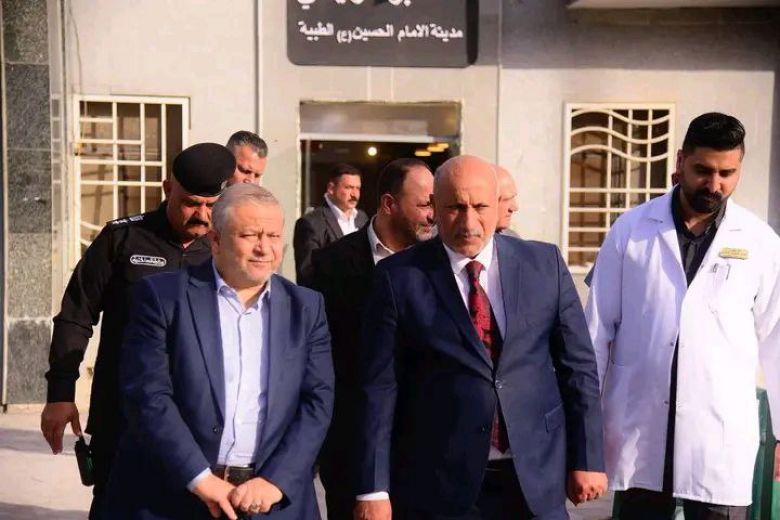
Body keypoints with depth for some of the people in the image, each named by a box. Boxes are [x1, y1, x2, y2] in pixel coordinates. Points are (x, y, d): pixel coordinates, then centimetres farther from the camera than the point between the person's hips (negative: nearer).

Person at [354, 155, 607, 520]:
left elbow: (578, 364, 5)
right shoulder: (400, 277, -6)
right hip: (439, 484, -2)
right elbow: (380, 387, -7)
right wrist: (374, 490, -8)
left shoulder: (545, 264, 1)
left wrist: (587, 459, 3)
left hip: (536, 479, 2)